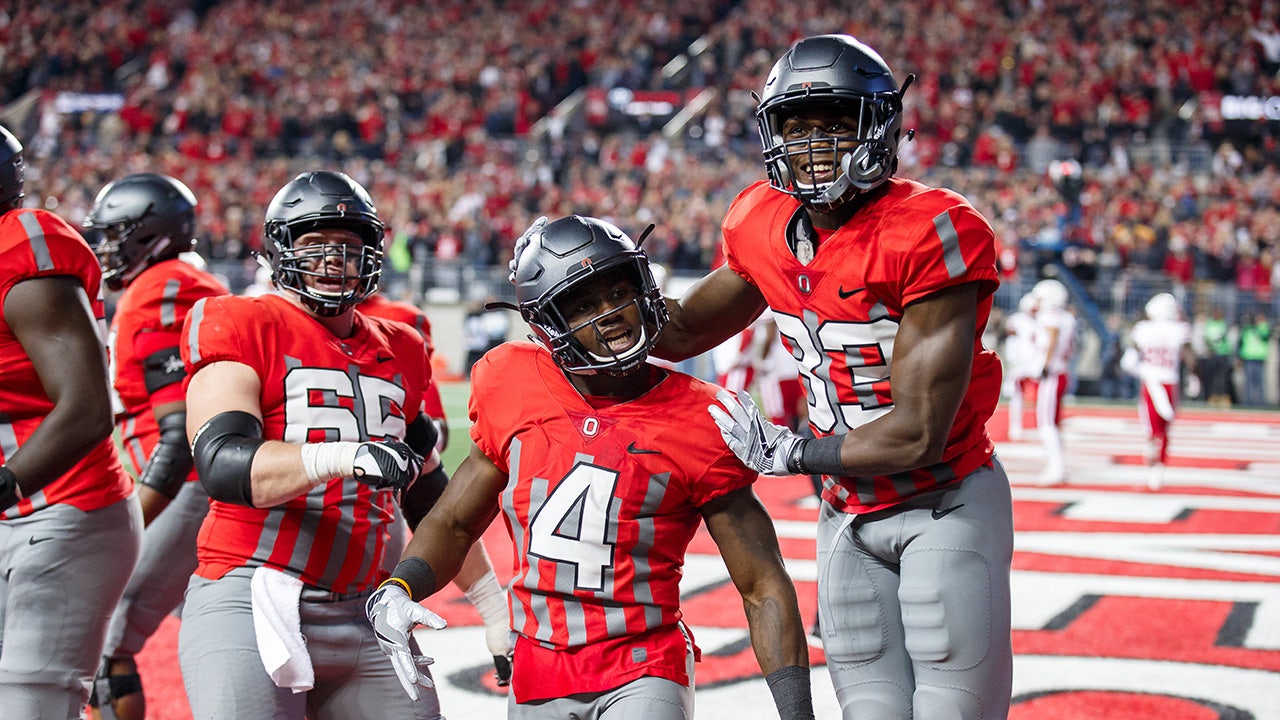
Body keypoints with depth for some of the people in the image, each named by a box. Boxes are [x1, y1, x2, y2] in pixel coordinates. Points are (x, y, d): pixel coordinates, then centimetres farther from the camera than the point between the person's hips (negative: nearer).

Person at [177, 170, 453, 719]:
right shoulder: (242, 328, -2)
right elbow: (220, 464, -17)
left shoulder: (399, 353, 16)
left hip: (366, 613, 6)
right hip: (251, 605, -5)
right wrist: (344, 455, -30)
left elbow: (429, 498, 24)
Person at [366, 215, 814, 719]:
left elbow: (763, 588, -6)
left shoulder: (697, 424, -9)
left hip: (643, 676, -3)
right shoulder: (515, 391, 0)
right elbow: (454, 524, 12)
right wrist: (395, 592, -7)